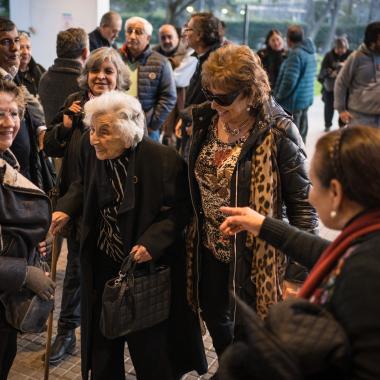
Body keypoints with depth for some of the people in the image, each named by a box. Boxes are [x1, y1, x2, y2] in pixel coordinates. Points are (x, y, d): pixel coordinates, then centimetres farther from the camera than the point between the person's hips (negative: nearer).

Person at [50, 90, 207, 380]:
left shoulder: (164, 159, -23)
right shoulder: (91, 148, -8)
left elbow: (180, 210, -14)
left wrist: (152, 241, -26)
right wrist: (65, 208, -4)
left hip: (146, 266, -4)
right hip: (102, 264, 5)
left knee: (148, 344, 11)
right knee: (101, 339, 19)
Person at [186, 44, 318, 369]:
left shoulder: (277, 132, -20)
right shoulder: (205, 119, -3)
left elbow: (302, 204, -15)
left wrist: (300, 272, -14)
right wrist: (191, 234, 10)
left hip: (252, 256, -6)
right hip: (209, 249, 6)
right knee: (216, 323, 24)